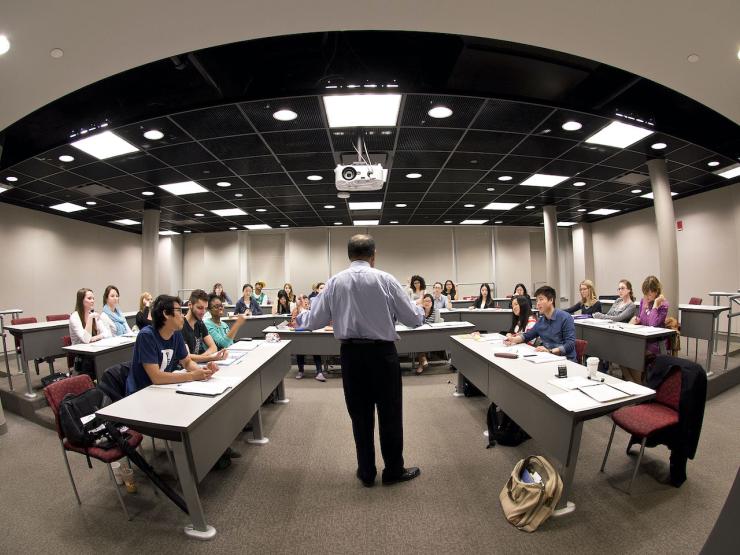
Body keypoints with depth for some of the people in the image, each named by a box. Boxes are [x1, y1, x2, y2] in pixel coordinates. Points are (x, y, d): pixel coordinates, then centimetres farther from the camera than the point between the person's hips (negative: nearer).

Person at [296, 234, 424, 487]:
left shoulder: (335, 282, -1)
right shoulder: (385, 280, -7)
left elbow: (314, 321, 3)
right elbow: (413, 319, -3)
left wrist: (300, 315, 25)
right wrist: (421, 309, 20)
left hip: (350, 353, 3)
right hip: (382, 353, -2)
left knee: (360, 414, 15)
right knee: (389, 413, 13)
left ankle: (366, 473, 30)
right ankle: (393, 471, 29)